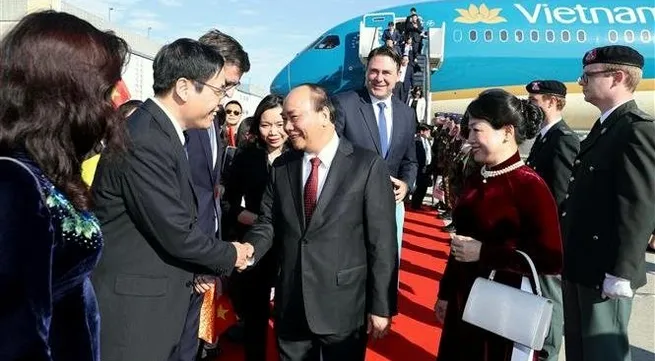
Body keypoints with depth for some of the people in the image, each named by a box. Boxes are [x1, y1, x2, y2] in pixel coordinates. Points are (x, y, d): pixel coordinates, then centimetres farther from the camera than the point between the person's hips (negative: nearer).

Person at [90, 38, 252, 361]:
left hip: (157, 300, 9)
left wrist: (206, 265, 6)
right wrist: (230, 255, -7)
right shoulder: (143, 141, -24)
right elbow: (176, 232, -23)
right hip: (132, 308, -9)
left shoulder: (165, 132, 7)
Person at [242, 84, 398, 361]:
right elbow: (268, 223, 7)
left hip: (343, 306, -3)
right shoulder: (281, 166, 4)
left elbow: (382, 241, -9)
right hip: (290, 304, 4)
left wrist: (381, 306, -8)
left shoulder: (368, 166, -9)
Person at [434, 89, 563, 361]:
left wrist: (484, 253, -23)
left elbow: (552, 260, -21)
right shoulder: (475, 181, 4)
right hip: (462, 302, 6)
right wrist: (445, 294, 15)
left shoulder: (530, 185, -16)